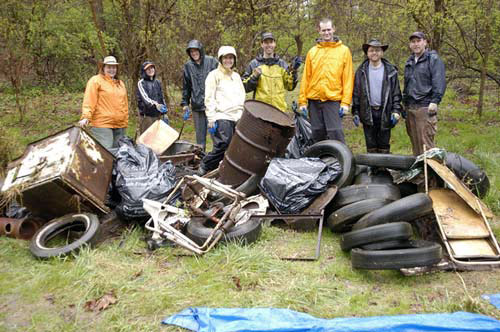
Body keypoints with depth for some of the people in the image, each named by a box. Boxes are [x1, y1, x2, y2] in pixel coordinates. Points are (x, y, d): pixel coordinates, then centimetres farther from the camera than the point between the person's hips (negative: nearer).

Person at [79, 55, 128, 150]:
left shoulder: (120, 83, 21)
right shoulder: (95, 81, 0)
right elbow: (89, 101, -8)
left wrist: (125, 122, 19)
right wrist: (86, 117, -19)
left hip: (120, 125, 7)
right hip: (102, 125, -6)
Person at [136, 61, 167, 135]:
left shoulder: (157, 82, 14)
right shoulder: (141, 83, -4)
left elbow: (162, 98, 19)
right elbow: (144, 97, -18)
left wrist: (164, 113, 16)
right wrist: (155, 104, -36)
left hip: (157, 114, 5)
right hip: (146, 115, -5)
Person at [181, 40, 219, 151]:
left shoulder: (212, 61, 3)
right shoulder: (188, 66, 12)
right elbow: (186, 87, 18)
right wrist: (185, 104, 13)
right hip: (197, 105, 3)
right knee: (200, 133, 7)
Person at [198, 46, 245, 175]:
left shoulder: (236, 76, 22)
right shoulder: (214, 75, 3)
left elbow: (242, 97, 26)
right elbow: (209, 99, -4)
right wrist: (211, 119, -12)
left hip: (237, 117, 6)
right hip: (222, 117, -6)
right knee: (222, 146, -17)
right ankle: (204, 168, -2)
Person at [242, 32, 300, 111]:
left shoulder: (282, 64, 11)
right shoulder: (254, 64, 6)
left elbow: (290, 86, 8)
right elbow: (244, 87, 3)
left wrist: (293, 71, -5)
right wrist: (254, 77, -13)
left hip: (279, 108, 2)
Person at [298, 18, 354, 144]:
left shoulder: (344, 50, 6)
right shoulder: (312, 52, 12)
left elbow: (348, 78, 1)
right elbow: (305, 78, 10)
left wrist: (345, 102, -8)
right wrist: (302, 101, 3)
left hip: (333, 100, -3)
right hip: (314, 101, 3)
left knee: (335, 133, -11)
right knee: (317, 135, 7)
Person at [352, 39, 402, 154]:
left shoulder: (391, 71, 4)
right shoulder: (361, 71, 6)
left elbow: (396, 93, 5)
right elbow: (356, 93, 6)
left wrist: (396, 111, -5)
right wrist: (355, 112, 1)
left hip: (385, 113, 0)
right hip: (368, 113, 1)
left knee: (384, 145, 5)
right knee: (371, 146, 6)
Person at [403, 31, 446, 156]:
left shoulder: (433, 59, -1)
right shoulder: (409, 62, 21)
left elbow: (439, 82, -10)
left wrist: (434, 101, -18)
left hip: (425, 108, -7)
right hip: (410, 108, 7)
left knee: (425, 143, -10)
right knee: (414, 142, 11)